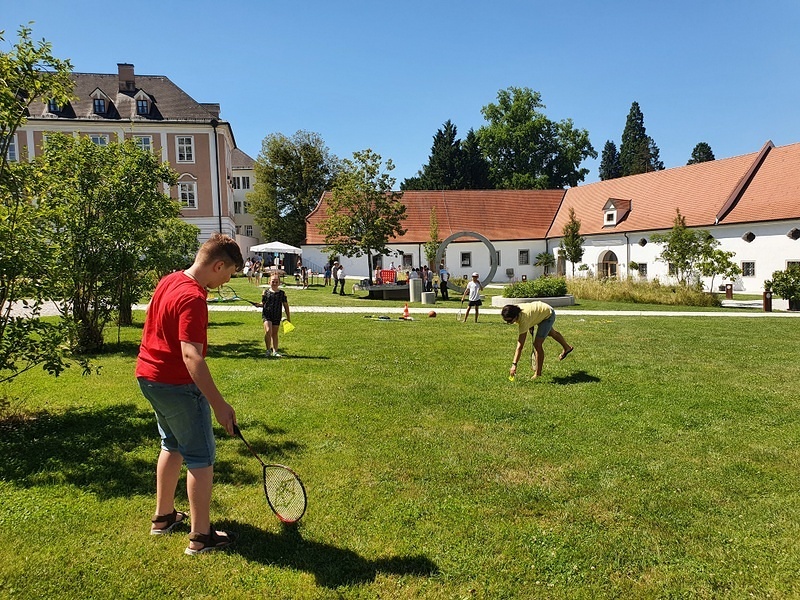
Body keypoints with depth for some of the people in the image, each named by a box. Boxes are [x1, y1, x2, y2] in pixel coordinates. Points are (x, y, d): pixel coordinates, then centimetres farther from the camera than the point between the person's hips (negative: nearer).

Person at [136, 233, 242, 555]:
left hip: (149, 375, 10)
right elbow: (191, 355, -33)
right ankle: (201, 535, 11)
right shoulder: (193, 298, -25)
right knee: (201, 457, 2)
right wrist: (219, 404, -33)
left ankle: (164, 516, 37)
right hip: (177, 385, -10)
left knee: (173, 446, 24)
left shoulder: (169, 281, 6)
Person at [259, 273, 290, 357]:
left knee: (275, 334, 10)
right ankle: (268, 350, -6)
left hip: (277, 316, 2)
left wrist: (288, 317, 6)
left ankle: (275, 351, 18)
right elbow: (263, 303, 7)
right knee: (268, 331, -18)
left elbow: (285, 305, 6)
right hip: (266, 314, -2)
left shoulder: (282, 293, 3)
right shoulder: (266, 292, 2)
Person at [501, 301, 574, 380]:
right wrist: (531, 325, -5)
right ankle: (567, 348, 66)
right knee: (551, 333, 35)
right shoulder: (514, 309, -25)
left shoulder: (523, 319, -45)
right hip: (539, 310, 9)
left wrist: (514, 364, -50)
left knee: (537, 344, -19)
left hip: (548, 315, -9)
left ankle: (538, 373, -4)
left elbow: (520, 345, -47)